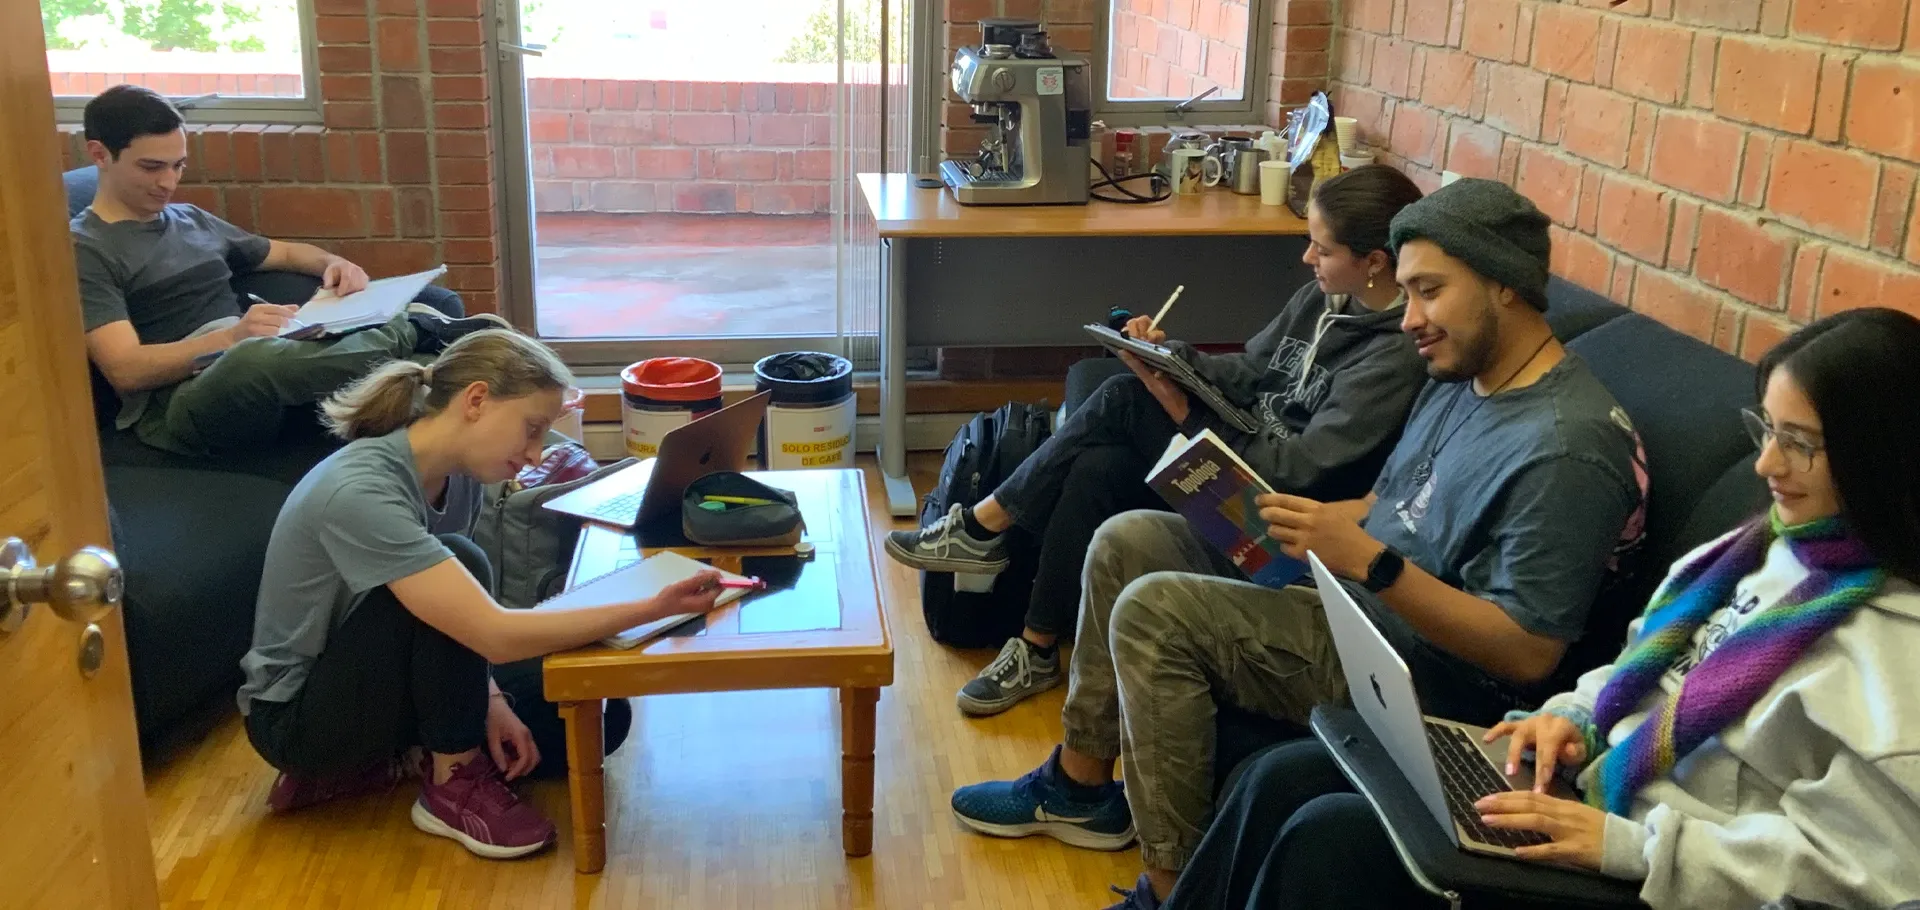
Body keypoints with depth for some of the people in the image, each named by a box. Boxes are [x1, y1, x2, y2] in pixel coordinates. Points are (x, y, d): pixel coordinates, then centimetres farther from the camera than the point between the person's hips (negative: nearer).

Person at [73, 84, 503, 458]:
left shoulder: (191, 219, 22)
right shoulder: (82, 249, 1)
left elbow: (286, 252, 35)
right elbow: (125, 369, -10)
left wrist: (334, 264, 9)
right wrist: (230, 338, -26)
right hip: (174, 406, -7)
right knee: (255, 357, -41)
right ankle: (421, 331, -29)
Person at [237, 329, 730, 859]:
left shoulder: (459, 473, -5)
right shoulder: (361, 493, -31)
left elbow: (464, 625, 4)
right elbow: (494, 634, -37)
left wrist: (488, 700, -13)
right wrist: (653, 609, -38)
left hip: (371, 684, 8)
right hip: (296, 715, -8)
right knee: (460, 564, -30)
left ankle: (363, 763, 5)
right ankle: (454, 785, -12)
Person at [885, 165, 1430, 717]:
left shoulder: (1397, 355, -19)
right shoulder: (1323, 298, 7)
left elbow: (1303, 467, -22)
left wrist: (1189, 418, -21)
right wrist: (1170, 355, -3)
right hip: (1246, 448, 8)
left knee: (1125, 401, -21)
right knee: (1094, 469, -17)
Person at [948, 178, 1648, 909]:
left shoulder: (1568, 448, -23)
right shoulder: (1458, 377, 8)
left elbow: (1529, 655, -25)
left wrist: (1369, 563, -30)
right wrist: (1284, 520, -1)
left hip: (1424, 673, -10)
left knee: (1154, 610, -23)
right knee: (1128, 541, 6)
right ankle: (1081, 785, 17)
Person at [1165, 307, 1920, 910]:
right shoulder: (1771, 547, 7)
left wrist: (1625, 843, -25)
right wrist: (1579, 717, -1)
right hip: (1593, 780, 9)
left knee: (1333, 836, -19)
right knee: (1285, 780, -3)